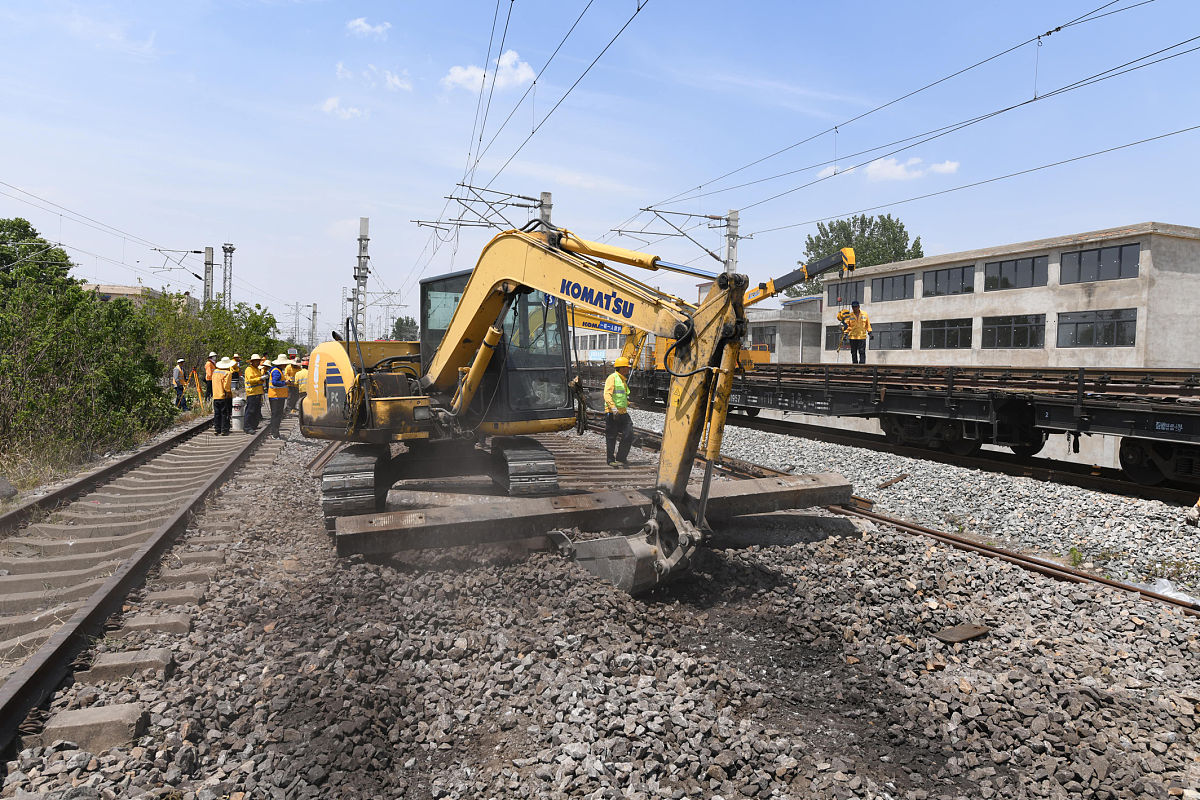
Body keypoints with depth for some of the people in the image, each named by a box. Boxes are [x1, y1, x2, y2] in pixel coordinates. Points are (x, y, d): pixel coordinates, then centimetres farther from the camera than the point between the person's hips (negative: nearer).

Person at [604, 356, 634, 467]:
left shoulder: (623, 381, 20)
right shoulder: (612, 378, -8)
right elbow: (607, 394, -18)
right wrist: (614, 409, -26)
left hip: (623, 413, 8)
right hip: (612, 413, -8)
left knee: (629, 435, 1)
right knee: (611, 438, 1)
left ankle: (621, 458, 11)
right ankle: (611, 460, 11)